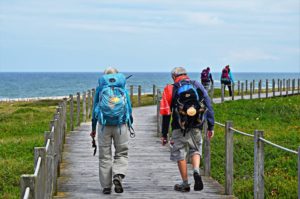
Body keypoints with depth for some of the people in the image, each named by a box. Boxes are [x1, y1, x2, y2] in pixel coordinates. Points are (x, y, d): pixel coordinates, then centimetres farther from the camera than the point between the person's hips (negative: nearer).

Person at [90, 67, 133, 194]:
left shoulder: (100, 89, 7)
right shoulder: (123, 89, 7)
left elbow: (95, 109, 8)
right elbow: (129, 108, 8)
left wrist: (93, 129, 13)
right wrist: (129, 125, 17)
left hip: (104, 126, 0)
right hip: (121, 126, 0)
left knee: (105, 156, 7)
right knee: (122, 154, 10)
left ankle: (106, 186, 6)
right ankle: (118, 175, -16)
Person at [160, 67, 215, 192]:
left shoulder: (170, 89, 3)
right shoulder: (198, 86, 10)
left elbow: (166, 113, 1)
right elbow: (208, 107, 5)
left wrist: (164, 134, 6)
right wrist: (210, 127, 9)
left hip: (179, 129, -2)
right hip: (196, 128, 2)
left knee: (179, 154, 11)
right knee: (195, 150, 18)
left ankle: (185, 184, 13)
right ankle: (196, 171, -10)